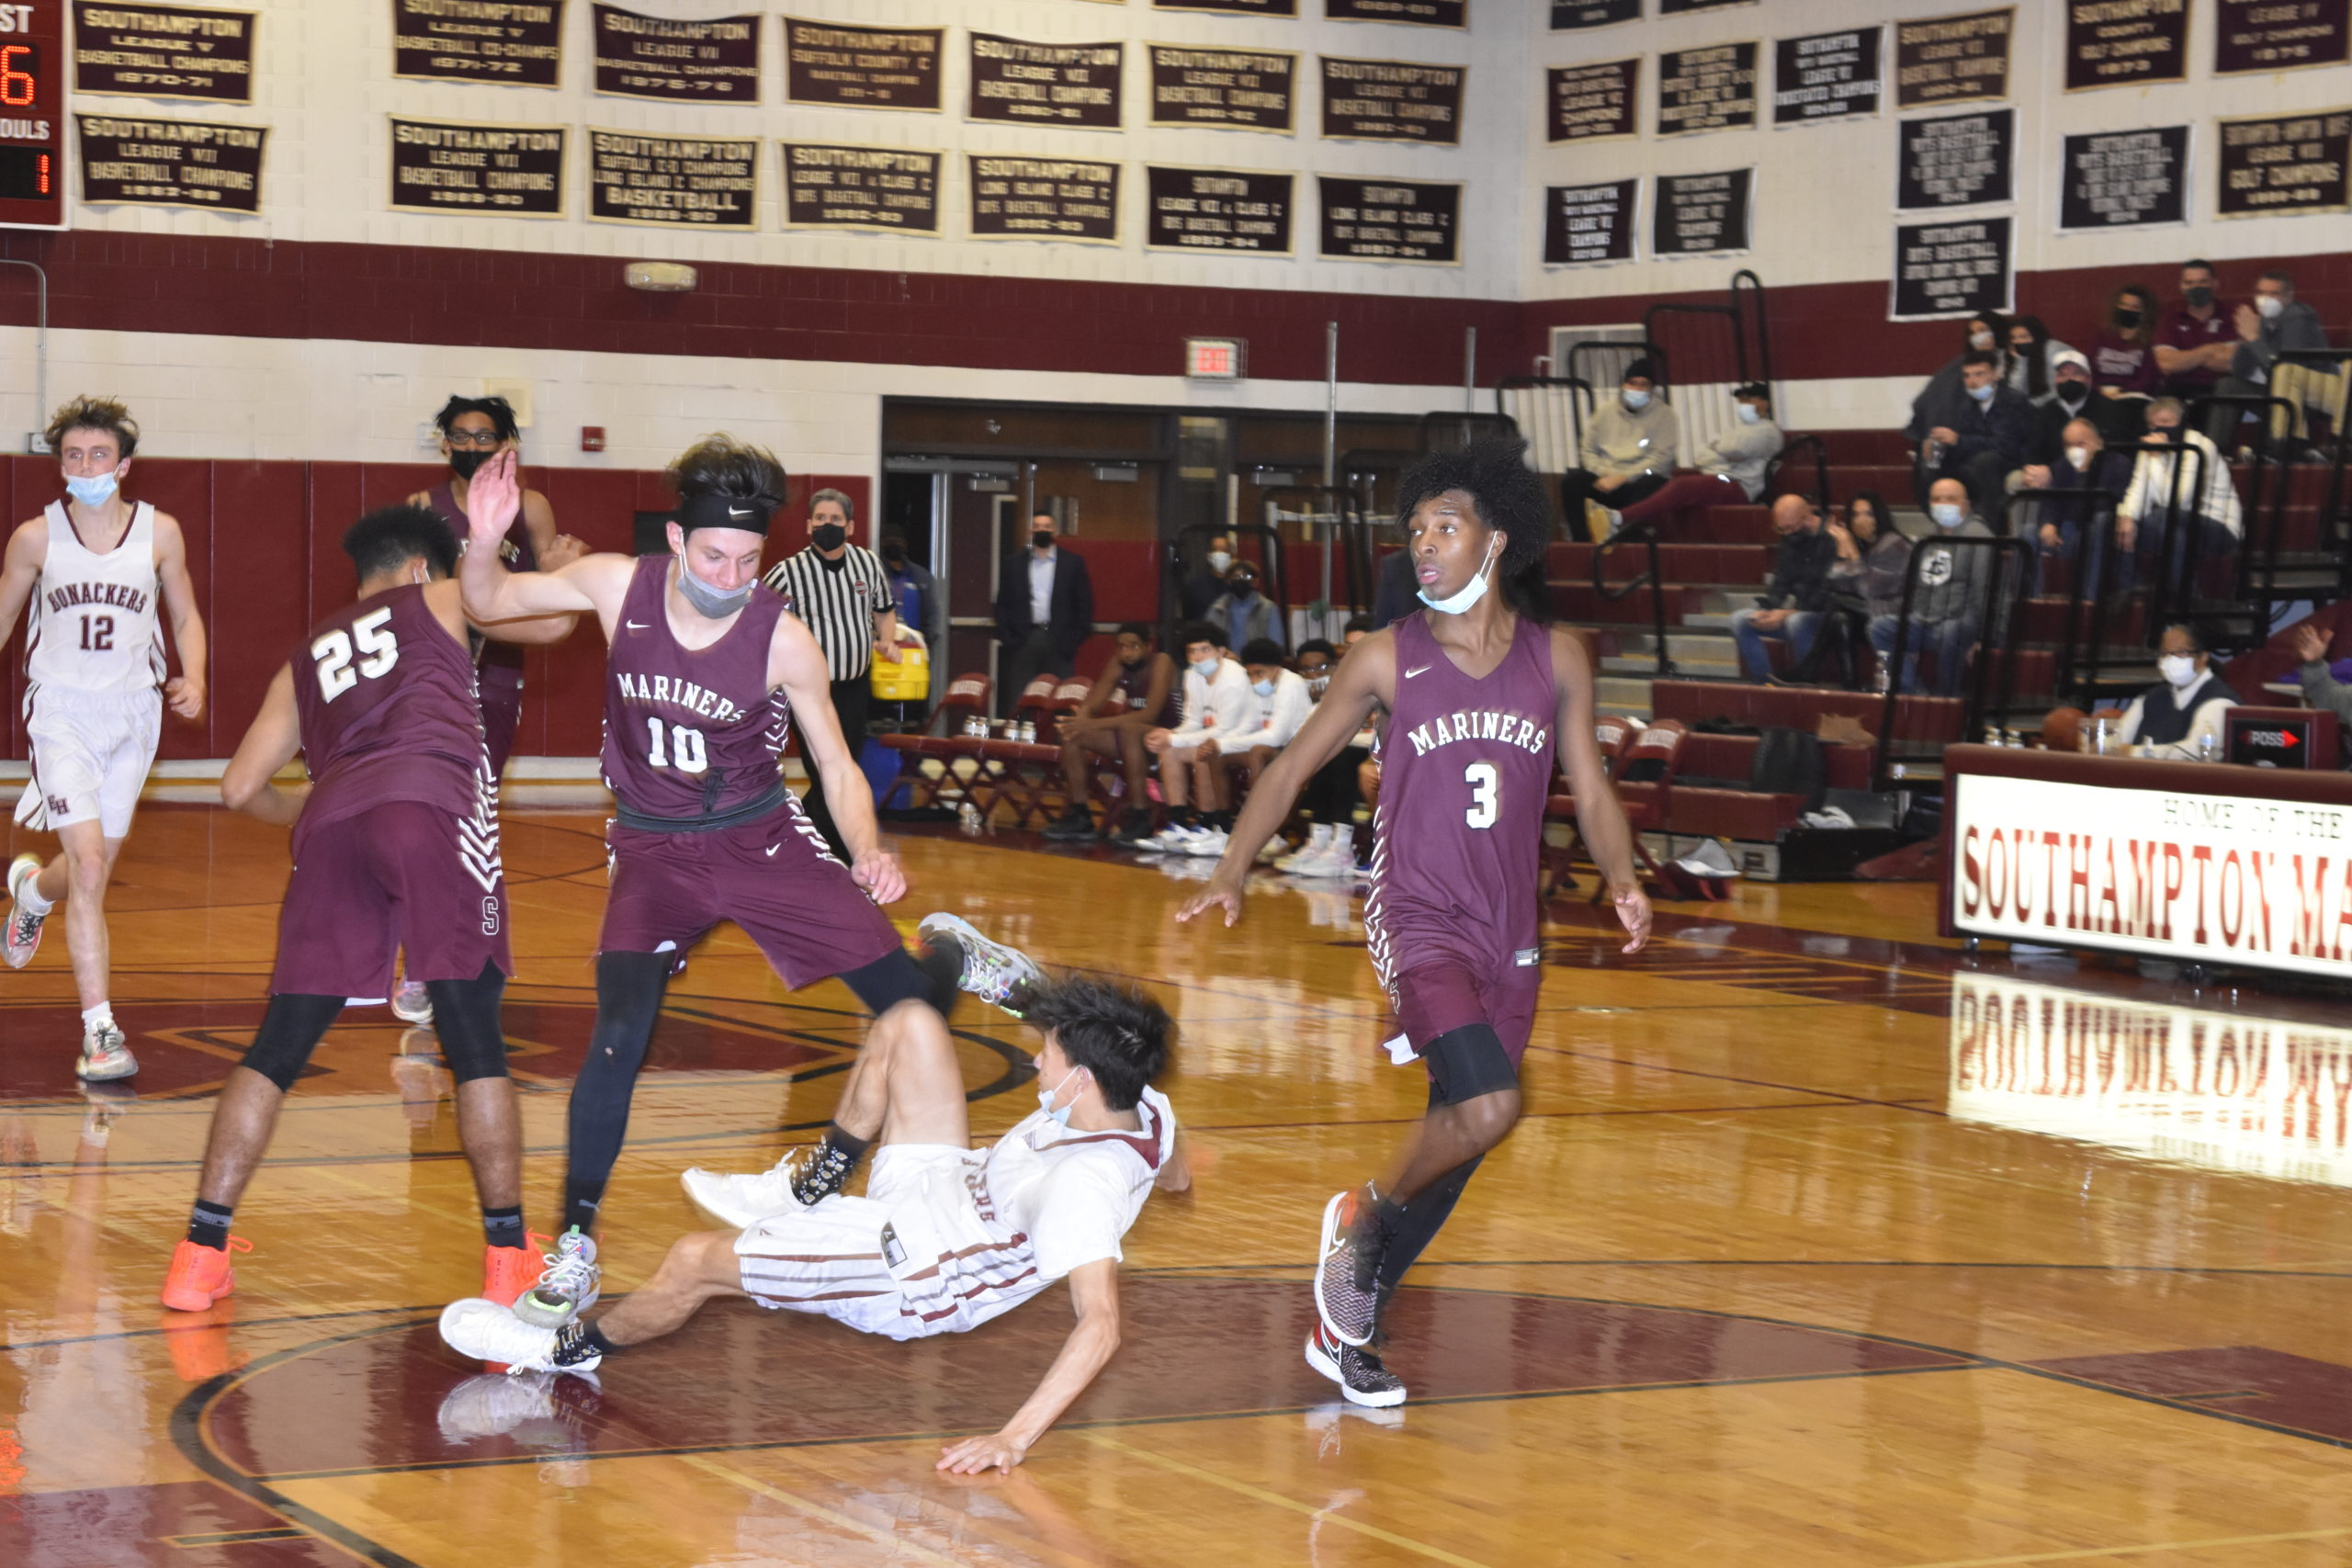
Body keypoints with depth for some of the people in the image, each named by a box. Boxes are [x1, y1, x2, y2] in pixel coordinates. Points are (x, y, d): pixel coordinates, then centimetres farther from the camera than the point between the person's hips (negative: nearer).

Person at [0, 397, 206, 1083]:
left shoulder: (159, 532, -3)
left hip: (133, 710, 3)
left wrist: (193, 680, -8)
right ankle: (99, 1032, -12)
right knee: (88, 869, -16)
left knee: (94, 868, 16)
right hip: (62, 711, -3)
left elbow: (186, 615, 9)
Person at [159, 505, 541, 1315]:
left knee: (278, 1046, 9)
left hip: (330, 823, 3)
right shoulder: (438, 603, 24)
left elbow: (241, 787, 26)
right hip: (431, 805, -3)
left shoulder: (304, 660, 32)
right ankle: (508, 1256, 4)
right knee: (475, 1042, 3)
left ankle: (200, 1255, 6)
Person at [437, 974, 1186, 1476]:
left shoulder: (1086, 1186, -37)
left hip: (916, 1273, -10)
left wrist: (1015, 1437, -50)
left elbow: (1099, 1327, -46)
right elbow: (1175, 1175, 11)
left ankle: (574, 1350, 24)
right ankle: (808, 1197, 29)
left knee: (693, 1260, -9)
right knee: (909, 1028, 9)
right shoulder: (1146, 1108, -12)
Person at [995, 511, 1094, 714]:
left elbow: (1084, 604, 6)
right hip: (1023, 642, 1)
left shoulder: (1073, 562, 8)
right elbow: (1002, 603, 10)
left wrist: (1075, 638, -2)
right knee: (1018, 702, -3)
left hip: (1059, 642, -1)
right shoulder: (1014, 563, 12)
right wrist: (1006, 636, 0)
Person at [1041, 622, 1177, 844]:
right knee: (1072, 734, -9)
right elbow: (1091, 705, 3)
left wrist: (1095, 724, -33)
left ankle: (1140, 815, -34)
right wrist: (1080, 720, -24)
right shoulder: (1118, 665, 3)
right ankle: (1079, 815, -5)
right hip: (1129, 737, 7)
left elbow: (1150, 714, -27)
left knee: (1128, 728, -37)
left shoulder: (1161, 663, -16)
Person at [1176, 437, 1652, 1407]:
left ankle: (1344, 1331, 23)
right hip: (1417, 920, -4)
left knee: (1456, 1149, 7)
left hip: (1508, 935, 4)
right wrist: (1233, 872, -8)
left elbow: (1591, 792, 8)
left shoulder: (1556, 660, 3)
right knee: (1489, 1105, -26)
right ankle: (1363, 1215, 1)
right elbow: (1294, 767, 4)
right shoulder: (1387, 658, -4)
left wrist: (1622, 881, -11)